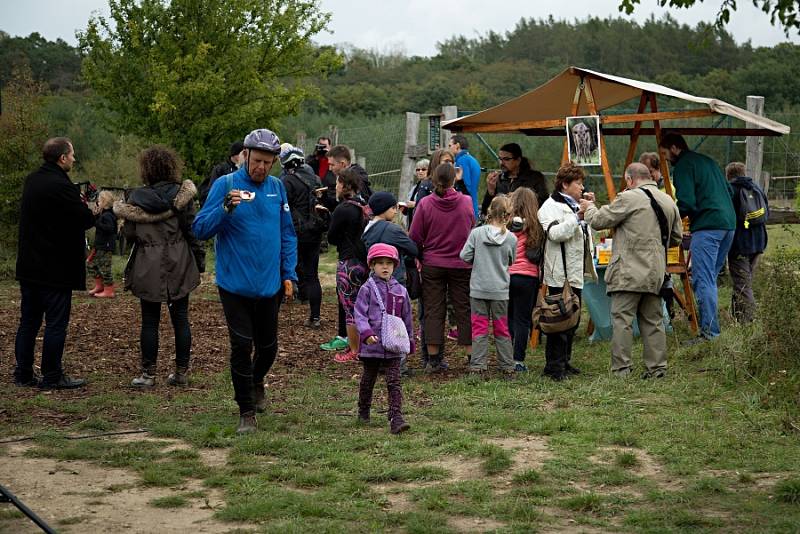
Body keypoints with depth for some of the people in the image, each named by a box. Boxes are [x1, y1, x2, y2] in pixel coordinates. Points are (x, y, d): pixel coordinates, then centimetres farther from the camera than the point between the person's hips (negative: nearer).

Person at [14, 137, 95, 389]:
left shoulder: (32, 180, 8)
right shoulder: (60, 186, -20)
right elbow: (85, 219, -16)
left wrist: (79, 202, 10)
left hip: (29, 265, 9)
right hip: (55, 268, -8)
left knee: (29, 321, 13)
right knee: (56, 322, 0)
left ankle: (23, 373, 16)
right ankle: (52, 376, 4)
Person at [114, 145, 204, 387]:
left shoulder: (137, 198, -6)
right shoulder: (182, 194, -5)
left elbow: (129, 233, -4)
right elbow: (192, 229, -6)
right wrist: (200, 260, 1)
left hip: (148, 267, -1)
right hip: (179, 266, 1)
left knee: (150, 321, 6)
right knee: (180, 318, 9)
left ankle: (148, 373, 7)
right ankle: (181, 372, 12)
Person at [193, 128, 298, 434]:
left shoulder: (276, 188, 4)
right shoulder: (225, 185, -9)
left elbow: (287, 234, 12)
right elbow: (200, 229, -14)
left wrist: (289, 274, 6)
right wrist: (226, 208, -30)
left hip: (270, 285, 4)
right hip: (235, 285, -4)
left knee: (268, 346, 15)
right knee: (242, 346, -7)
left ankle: (257, 382, 46)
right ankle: (246, 412, 5)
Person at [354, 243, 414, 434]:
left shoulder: (400, 290, 8)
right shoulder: (367, 289, -3)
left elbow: (407, 318, 17)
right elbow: (359, 313, -10)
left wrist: (409, 340, 19)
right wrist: (366, 333, -24)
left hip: (393, 347, 2)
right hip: (372, 346, -2)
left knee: (394, 382, -6)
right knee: (368, 379, 14)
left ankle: (396, 418, -12)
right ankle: (363, 411, 34)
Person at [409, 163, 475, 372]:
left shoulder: (425, 204, -9)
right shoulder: (466, 202, -6)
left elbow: (415, 237, -4)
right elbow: (473, 229, 9)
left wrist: (418, 256, 12)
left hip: (432, 265, 0)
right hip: (461, 265, 0)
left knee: (433, 310, 7)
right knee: (464, 309, 7)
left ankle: (434, 358, 7)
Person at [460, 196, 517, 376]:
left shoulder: (476, 233, -10)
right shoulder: (511, 238, -7)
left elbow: (464, 256, -7)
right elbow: (511, 262, 6)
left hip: (478, 288, -1)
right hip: (500, 290, 1)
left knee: (479, 327, 7)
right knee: (501, 328, 12)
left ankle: (478, 364, 4)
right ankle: (506, 365, 16)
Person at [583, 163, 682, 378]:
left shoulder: (628, 198, -9)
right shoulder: (669, 201, 12)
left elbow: (599, 221, -4)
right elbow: (676, 237, 19)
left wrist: (589, 208, 17)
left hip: (629, 273, -7)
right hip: (656, 274, 7)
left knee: (622, 321, -3)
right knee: (653, 321, 12)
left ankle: (621, 371, -5)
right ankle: (657, 369, 13)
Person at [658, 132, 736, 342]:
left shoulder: (683, 166, -4)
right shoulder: (707, 161, 23)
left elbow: (686, 203, -13)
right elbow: (729, 191, 26)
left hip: (707, 227, -9)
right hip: (729, 223, 9)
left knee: (703, 281, -10)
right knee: (710, 278, 16)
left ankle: (709, 331, -16)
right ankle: (713, 324, 17)